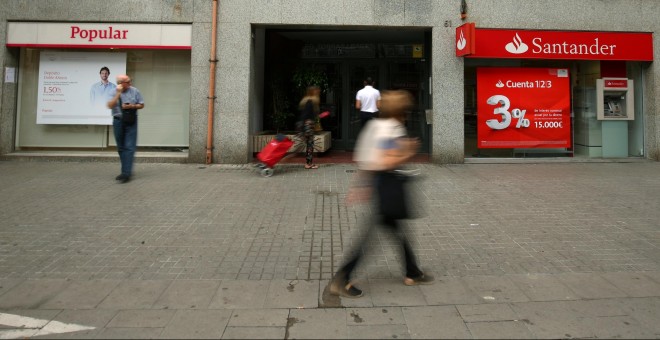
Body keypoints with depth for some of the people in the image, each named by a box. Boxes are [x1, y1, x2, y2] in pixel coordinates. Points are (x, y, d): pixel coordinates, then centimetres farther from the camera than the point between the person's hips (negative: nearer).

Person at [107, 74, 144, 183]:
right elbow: (110, 106, -11)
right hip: (118, 121, 2)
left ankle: (126, 173, -12)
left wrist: (131, 106, -13)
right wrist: (118, 93, -15)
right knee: (121, 148, 9)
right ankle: (126, 170, 22)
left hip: (131, 121, -2)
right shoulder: (113, 92, 1)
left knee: (129, 147, -10)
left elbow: (142, 105, 5)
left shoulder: (135, 91, 0)